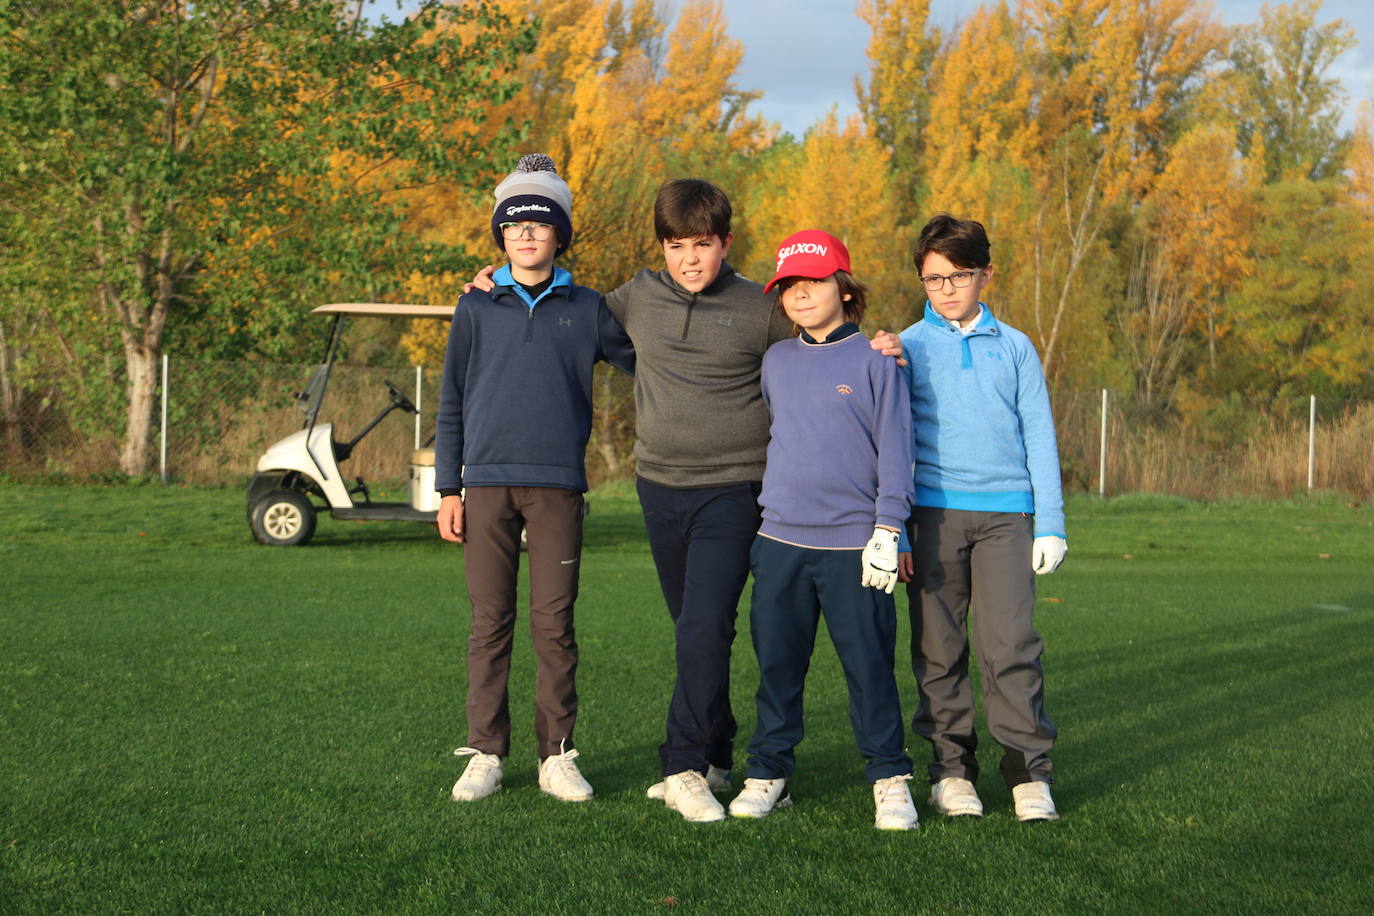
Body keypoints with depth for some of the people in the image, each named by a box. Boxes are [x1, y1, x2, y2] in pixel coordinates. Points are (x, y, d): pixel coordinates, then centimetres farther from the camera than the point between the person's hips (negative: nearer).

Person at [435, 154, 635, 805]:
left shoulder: (588, 310, 9)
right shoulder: (477, 308, 9)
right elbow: (452, 402, 11)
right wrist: (448, 489, 5)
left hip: (558, 487, 0)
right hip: (487, 484, 0)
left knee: (554, 624, 0)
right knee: (490, 623, 2)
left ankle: (558, 756, 8)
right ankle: (485, 754, 9)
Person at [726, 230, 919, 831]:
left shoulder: (875, 362, -1)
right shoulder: (775, 361, 12)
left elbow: (895, 448, -3)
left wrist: (887, 529, -10)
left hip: (853, 544, -4)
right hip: (780, 540, 4)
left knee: (869, 665, -1)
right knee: (777, 664, 8)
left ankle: (890, 780, 10)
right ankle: (769, 773, 19)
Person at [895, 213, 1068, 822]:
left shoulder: (1014, 347, 11)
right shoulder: (907, 349, 8)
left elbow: (1038, 435, 11)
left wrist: (1050, 521, 4)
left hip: (1006, 511, 0)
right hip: (932, 511, 0)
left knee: (1011, 644, -7)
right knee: (939, 647, 3)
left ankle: (1029, 772, 1)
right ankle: (951, 768, 13)